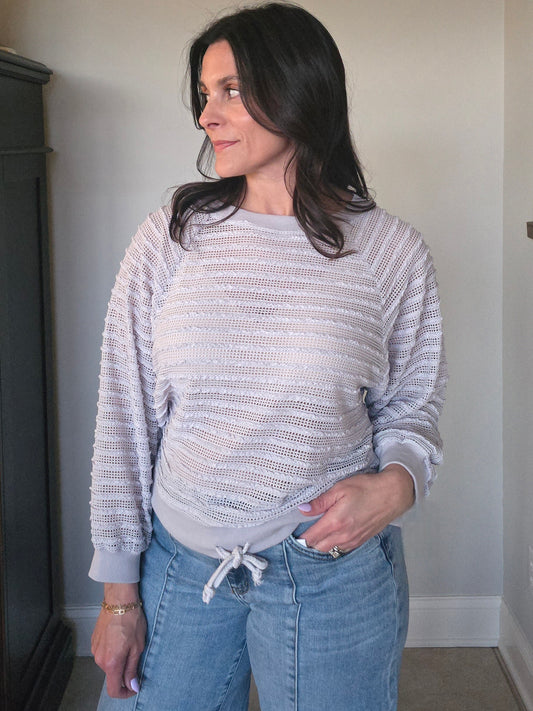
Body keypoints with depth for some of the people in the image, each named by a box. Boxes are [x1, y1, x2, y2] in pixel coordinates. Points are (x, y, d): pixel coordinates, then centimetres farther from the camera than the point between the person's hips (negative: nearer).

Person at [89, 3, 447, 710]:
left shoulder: (391, 252, -6)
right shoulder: (168, 239, -5)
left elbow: (411, 410, 5)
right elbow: (126, 419, -1)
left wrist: (395, 484, -18)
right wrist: (120, 593, 0)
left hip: (335, 570, -1)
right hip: (179, 564, 2)